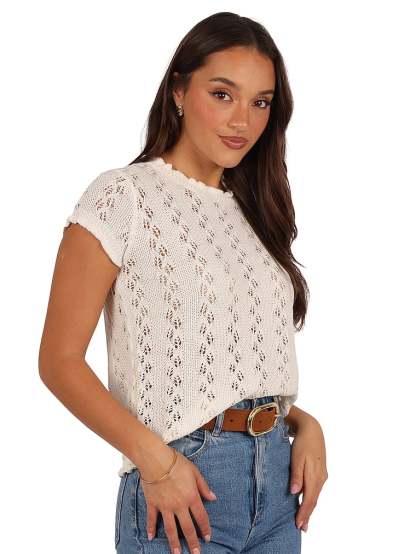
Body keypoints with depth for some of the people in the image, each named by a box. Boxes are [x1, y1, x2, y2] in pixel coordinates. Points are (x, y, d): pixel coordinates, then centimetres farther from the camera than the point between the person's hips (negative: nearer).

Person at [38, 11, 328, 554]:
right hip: (180, 488, -6)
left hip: (278, 476, 6)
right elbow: (60, 360, -10)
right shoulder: (123, 196, -8)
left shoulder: (253, 210, 12)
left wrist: (304, 425, 1)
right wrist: (154, 459, -20)